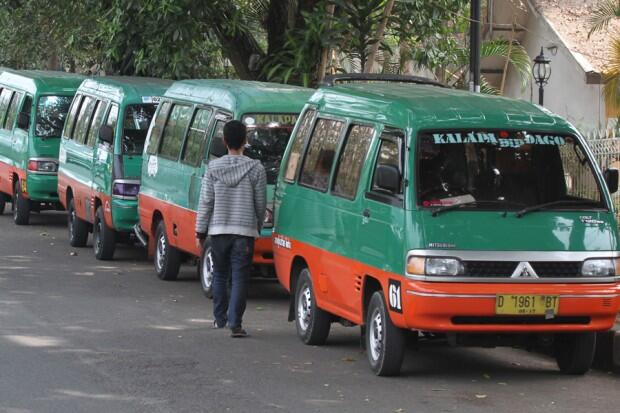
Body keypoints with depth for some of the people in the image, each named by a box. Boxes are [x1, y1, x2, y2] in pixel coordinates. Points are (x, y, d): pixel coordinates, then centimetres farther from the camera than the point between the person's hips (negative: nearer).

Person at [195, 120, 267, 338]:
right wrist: (258, 226, 17)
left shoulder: (213, 168, -2)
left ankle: (220, 318, 25)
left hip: (218, 230, 2)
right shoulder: (255, 169, -5)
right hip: (244, 230, -2)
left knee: (219, 275, 18)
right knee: (240, 278, -2)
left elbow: (205, 202, -1)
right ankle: (235, 323, -11)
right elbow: (261, 203, 0)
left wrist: (201, 230, 7)